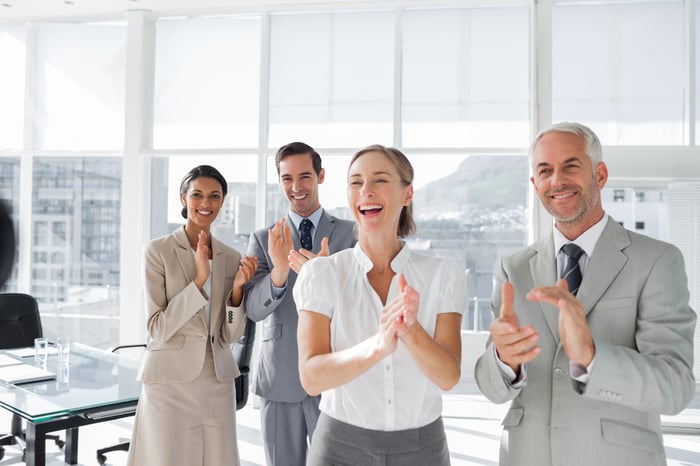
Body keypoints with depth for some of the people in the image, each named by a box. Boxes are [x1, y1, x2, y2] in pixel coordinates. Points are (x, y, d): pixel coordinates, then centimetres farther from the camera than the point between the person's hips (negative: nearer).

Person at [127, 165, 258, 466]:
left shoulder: (231, 258, 4)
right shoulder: (158, 251, -6)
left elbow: (230, 336, 2)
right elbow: (158, 328, -12)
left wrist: (238, 288, -14)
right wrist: (199, 279, -20)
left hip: (217, 382, 4)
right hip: (170, 381, -3)